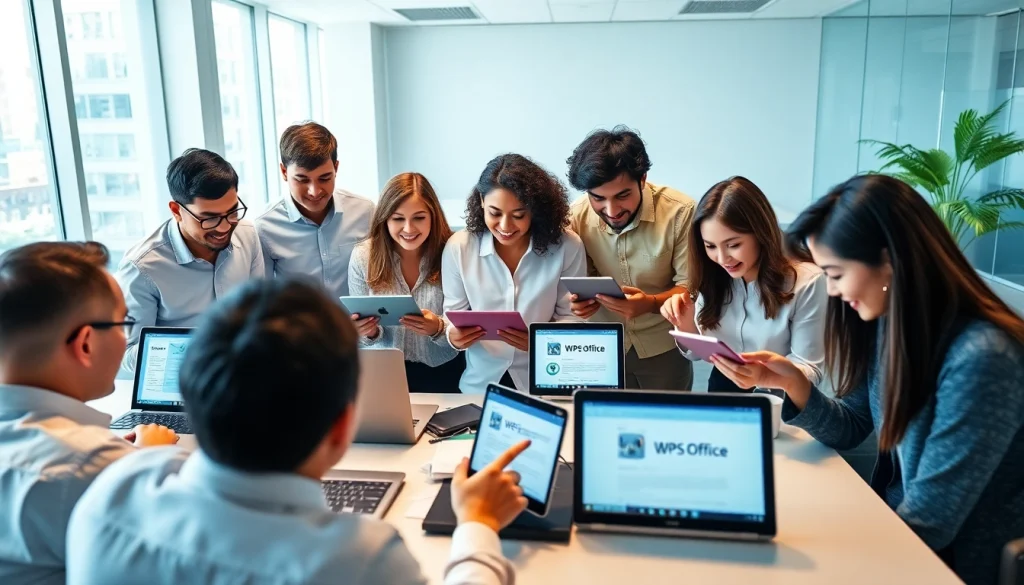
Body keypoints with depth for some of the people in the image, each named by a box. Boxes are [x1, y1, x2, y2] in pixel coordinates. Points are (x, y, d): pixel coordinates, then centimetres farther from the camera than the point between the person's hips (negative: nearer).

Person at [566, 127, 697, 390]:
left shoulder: (680, 212, -22)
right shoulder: (577, 216, -13)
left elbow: (692, 288, -16)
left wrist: (650, 304, -35)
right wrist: (581, 297, -22)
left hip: (664, 347, -2)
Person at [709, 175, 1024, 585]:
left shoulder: (980, 359, -28)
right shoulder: (889, 321, -4)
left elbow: (927, 525, -23)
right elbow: (850, 431, 6)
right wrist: (794, 382, -11)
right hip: (893, 521, 6)